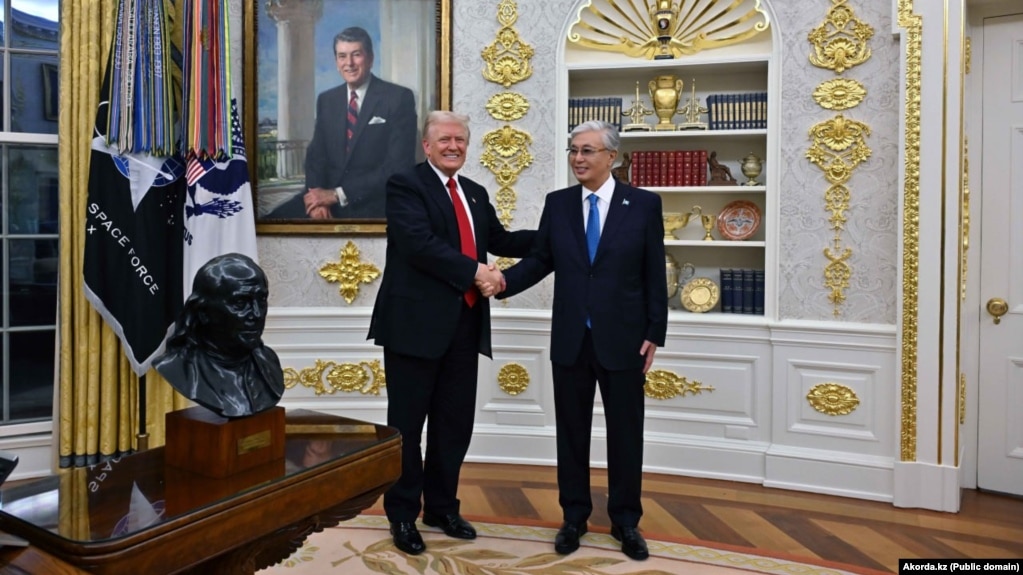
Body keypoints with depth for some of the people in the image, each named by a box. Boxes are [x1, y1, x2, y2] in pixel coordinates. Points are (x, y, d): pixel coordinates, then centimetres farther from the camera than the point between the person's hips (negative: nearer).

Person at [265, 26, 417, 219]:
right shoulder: (326, 100, 13)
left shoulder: (399, 98, -4)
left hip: (373, 206, -5)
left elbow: (399, 165, -12)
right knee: (272, 221, -15)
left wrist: (338, 194, -15)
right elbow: (316, 154, 10)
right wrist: (318, 197, -11)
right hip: (328, 197, 5)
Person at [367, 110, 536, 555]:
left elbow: (500, 239, 17)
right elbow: (420, 244, -20)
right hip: (417, 323, -6)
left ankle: (442, 507, 31)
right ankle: (403, 515, 23)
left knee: (456, 422, 14)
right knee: (408, 423, 7)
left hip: (464, 325, 7)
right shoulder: (405, 184, -6)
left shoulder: (475, 193, 16)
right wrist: (476, 272, -22)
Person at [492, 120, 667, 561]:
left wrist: (654, 334, -5)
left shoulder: (644, 204, -2)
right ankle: (574, 515, 28)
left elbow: (655, 274, -3)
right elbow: (540, 259, 3)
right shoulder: (557, 203, 5)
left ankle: (625, 520, 26)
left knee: (625, 433, 9)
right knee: (571, 430, 12)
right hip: (570, 339, 2)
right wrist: (505, 281, -15)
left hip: (623, 339, -2)